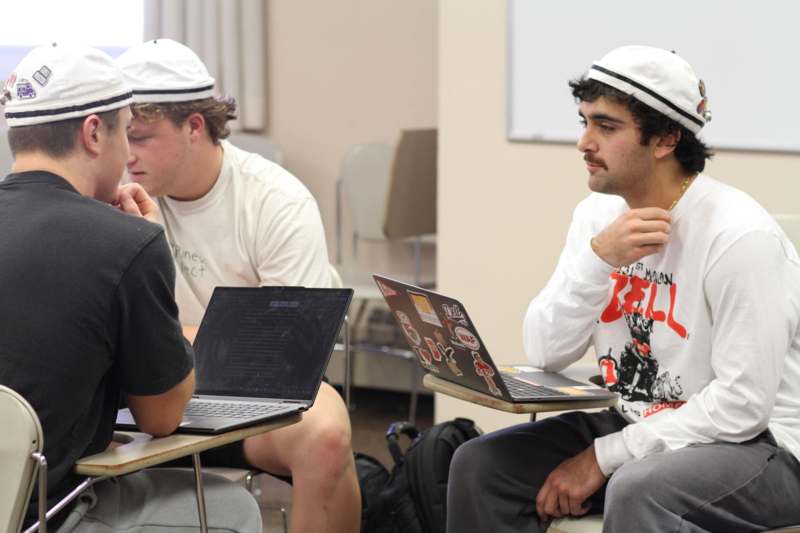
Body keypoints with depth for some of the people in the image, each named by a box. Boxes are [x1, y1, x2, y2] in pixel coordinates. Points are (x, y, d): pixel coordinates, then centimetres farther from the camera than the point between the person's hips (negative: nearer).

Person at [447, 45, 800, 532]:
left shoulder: (739, 235, -20)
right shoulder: (598, 215, 2)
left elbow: (743, 404, -23)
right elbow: (545, 352, -3)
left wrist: (603, 456, -20)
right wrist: (598, 257, -19)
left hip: (754, 442, -7)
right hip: (636, 425, 7)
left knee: (638, 490, -36)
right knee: (480, 464, -8)